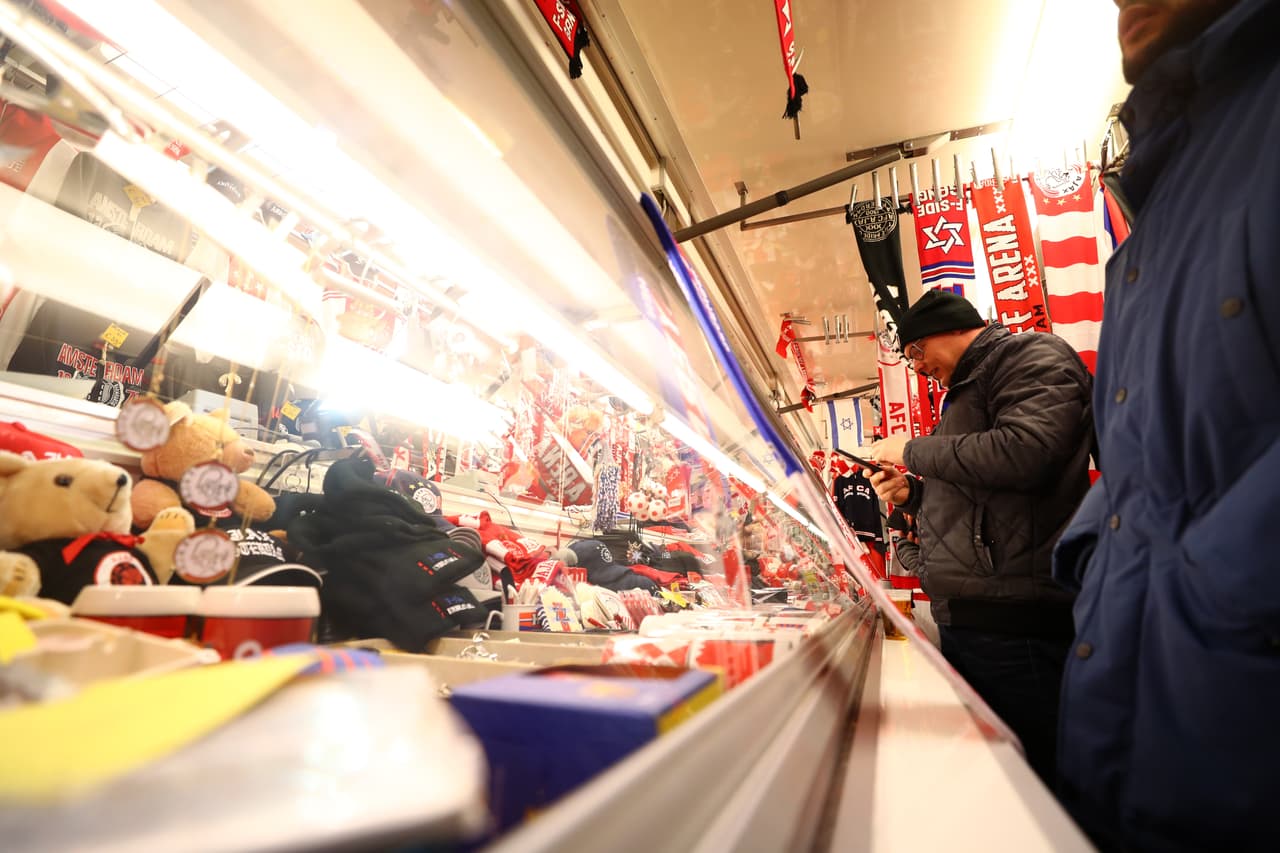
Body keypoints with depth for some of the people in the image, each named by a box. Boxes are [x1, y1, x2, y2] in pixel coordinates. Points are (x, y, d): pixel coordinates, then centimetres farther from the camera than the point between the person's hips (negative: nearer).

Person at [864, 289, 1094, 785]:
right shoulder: (968, 389, 24)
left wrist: (914, 451, -11)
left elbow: (1025, 452, -24)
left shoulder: (1031, 355, -3)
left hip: (1013, 624, -9)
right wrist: (913, 494, 12)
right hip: (964, 620, 9)